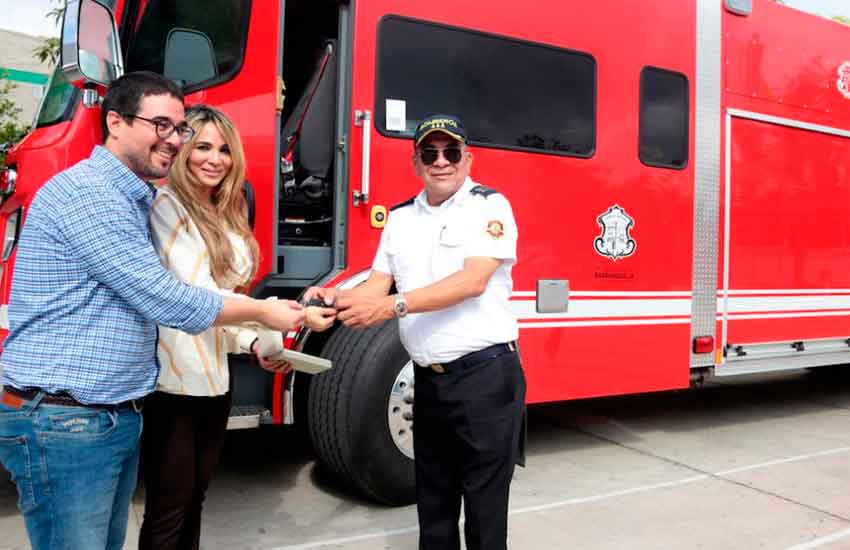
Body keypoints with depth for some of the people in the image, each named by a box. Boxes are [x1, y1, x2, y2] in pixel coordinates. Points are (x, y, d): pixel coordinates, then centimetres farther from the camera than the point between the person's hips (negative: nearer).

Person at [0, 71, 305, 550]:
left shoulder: (133, 201, 14)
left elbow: (148, 303, 19)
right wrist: (261, 311, -7)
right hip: (63, 423, -9)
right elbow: (164, 301, -20)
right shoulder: (84, 192, -16)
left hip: (119, 417, 9)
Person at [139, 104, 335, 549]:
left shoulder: (226, 215, 13)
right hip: (172, 380, -7)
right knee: (168, 511, 3)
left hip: (215, 379, 8)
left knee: (194, 499, 18)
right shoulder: (166, 204, -11)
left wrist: (254, 343, -1)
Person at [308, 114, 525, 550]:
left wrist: (393, 305, -27)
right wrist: (337, 299, -14)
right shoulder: (400, 218, 11)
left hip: (485, 376, -5)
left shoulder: (489, 205, -6)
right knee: (433, 507, 18)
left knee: (484, 509, 5)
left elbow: (472, 282, -18)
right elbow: (378, 284, 8)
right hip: (428, 380, 6)